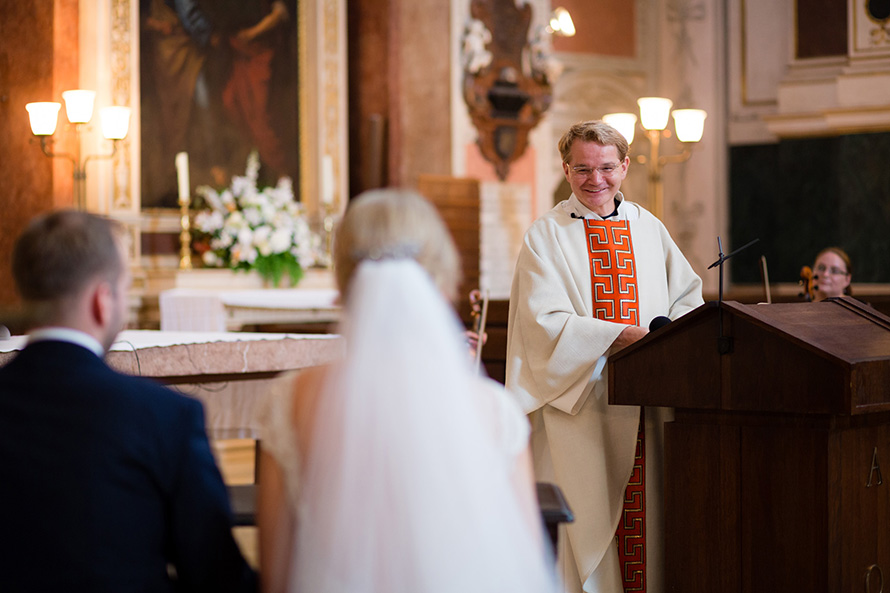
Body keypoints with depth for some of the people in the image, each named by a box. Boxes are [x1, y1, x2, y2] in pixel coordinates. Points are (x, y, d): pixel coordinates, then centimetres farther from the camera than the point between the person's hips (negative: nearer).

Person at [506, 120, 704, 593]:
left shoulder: (648, 229, 13)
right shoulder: (547, 235, -1)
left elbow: (687, 296, 15)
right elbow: (545, 321, -11)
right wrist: (627, 334, -19)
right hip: (577, 397, -4)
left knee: (644, 513, 3)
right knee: (584, 515, -5)